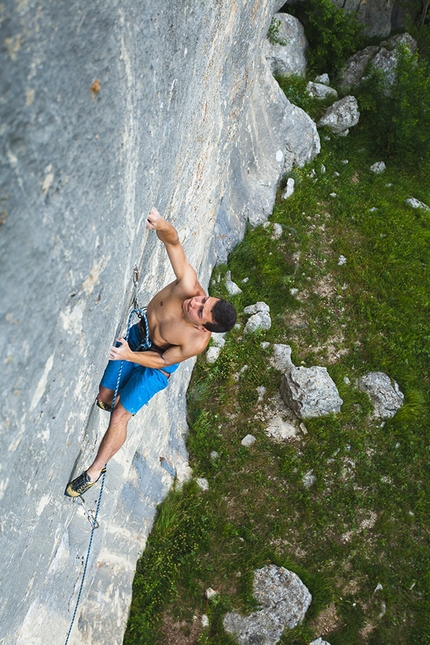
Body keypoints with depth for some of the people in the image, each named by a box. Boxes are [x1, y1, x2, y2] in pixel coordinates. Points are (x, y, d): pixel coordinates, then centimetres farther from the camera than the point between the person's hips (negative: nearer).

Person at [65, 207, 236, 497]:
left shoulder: (198, 341, -37)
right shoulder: (189, 286, -34)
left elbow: (163, 361, -22)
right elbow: (174, 241, -39)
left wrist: (130, 356, -32)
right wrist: (162, 225, -60)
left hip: (156, 363, -4)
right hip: (138, 335, 4)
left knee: (120, 415, -3)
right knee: (104, 394, 13)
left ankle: (96, 470, 18)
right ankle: (109, 402, 52)